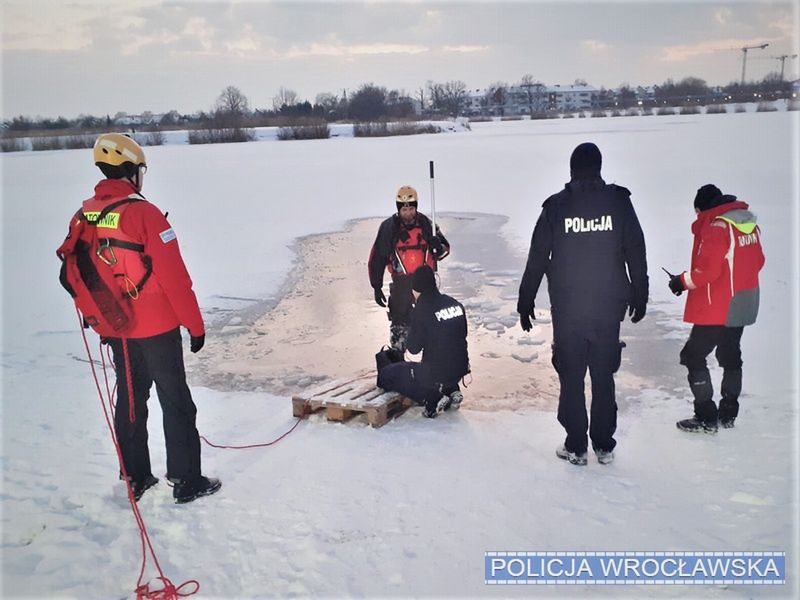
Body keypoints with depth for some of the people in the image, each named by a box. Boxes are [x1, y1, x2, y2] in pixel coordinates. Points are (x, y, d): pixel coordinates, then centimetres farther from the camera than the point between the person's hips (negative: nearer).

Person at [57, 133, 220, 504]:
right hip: (157, 328, -6)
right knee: (176, 403, 5)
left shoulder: (82, 217, 3)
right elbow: (174, 277, -19)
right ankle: (186, 482, 14)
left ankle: (134, 479, 28)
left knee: (130, 400, 18)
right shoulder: (143, 213, -18)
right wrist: (195, 324, -11)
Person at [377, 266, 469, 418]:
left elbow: (414, 348, -10)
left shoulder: (422, 310, -16)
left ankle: (432, 399, -4)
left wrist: (411, 331, 7)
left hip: (436, 374, -7)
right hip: (460, 370, 7)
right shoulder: (456, 304, 2)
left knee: (385, 375, 8)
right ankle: (451, 392, 14)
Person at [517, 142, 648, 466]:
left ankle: (576, 447, 15)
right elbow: (636, 254, 1)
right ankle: (604, 445, 21)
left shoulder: (555, 206, -4)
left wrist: (525, 302, 6)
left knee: (571, 378, 9)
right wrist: (639, 297, 12)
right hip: (609, 308, 1)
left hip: (567, 310, -1)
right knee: (604, 377, 13)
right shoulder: (619, 201, -2)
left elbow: (537, 259, -2)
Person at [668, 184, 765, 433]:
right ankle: (728, 413, 29)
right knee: (730, 356, 19)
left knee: (693, 356, -1)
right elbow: (757, 261, 15)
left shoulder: (716, 227, -19)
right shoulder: (750, 224, 8)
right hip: (744, 306, 9)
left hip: (718, 308, -9)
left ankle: (706, 418, 0)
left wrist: (682, 281, -9)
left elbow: (707, 270, -23)